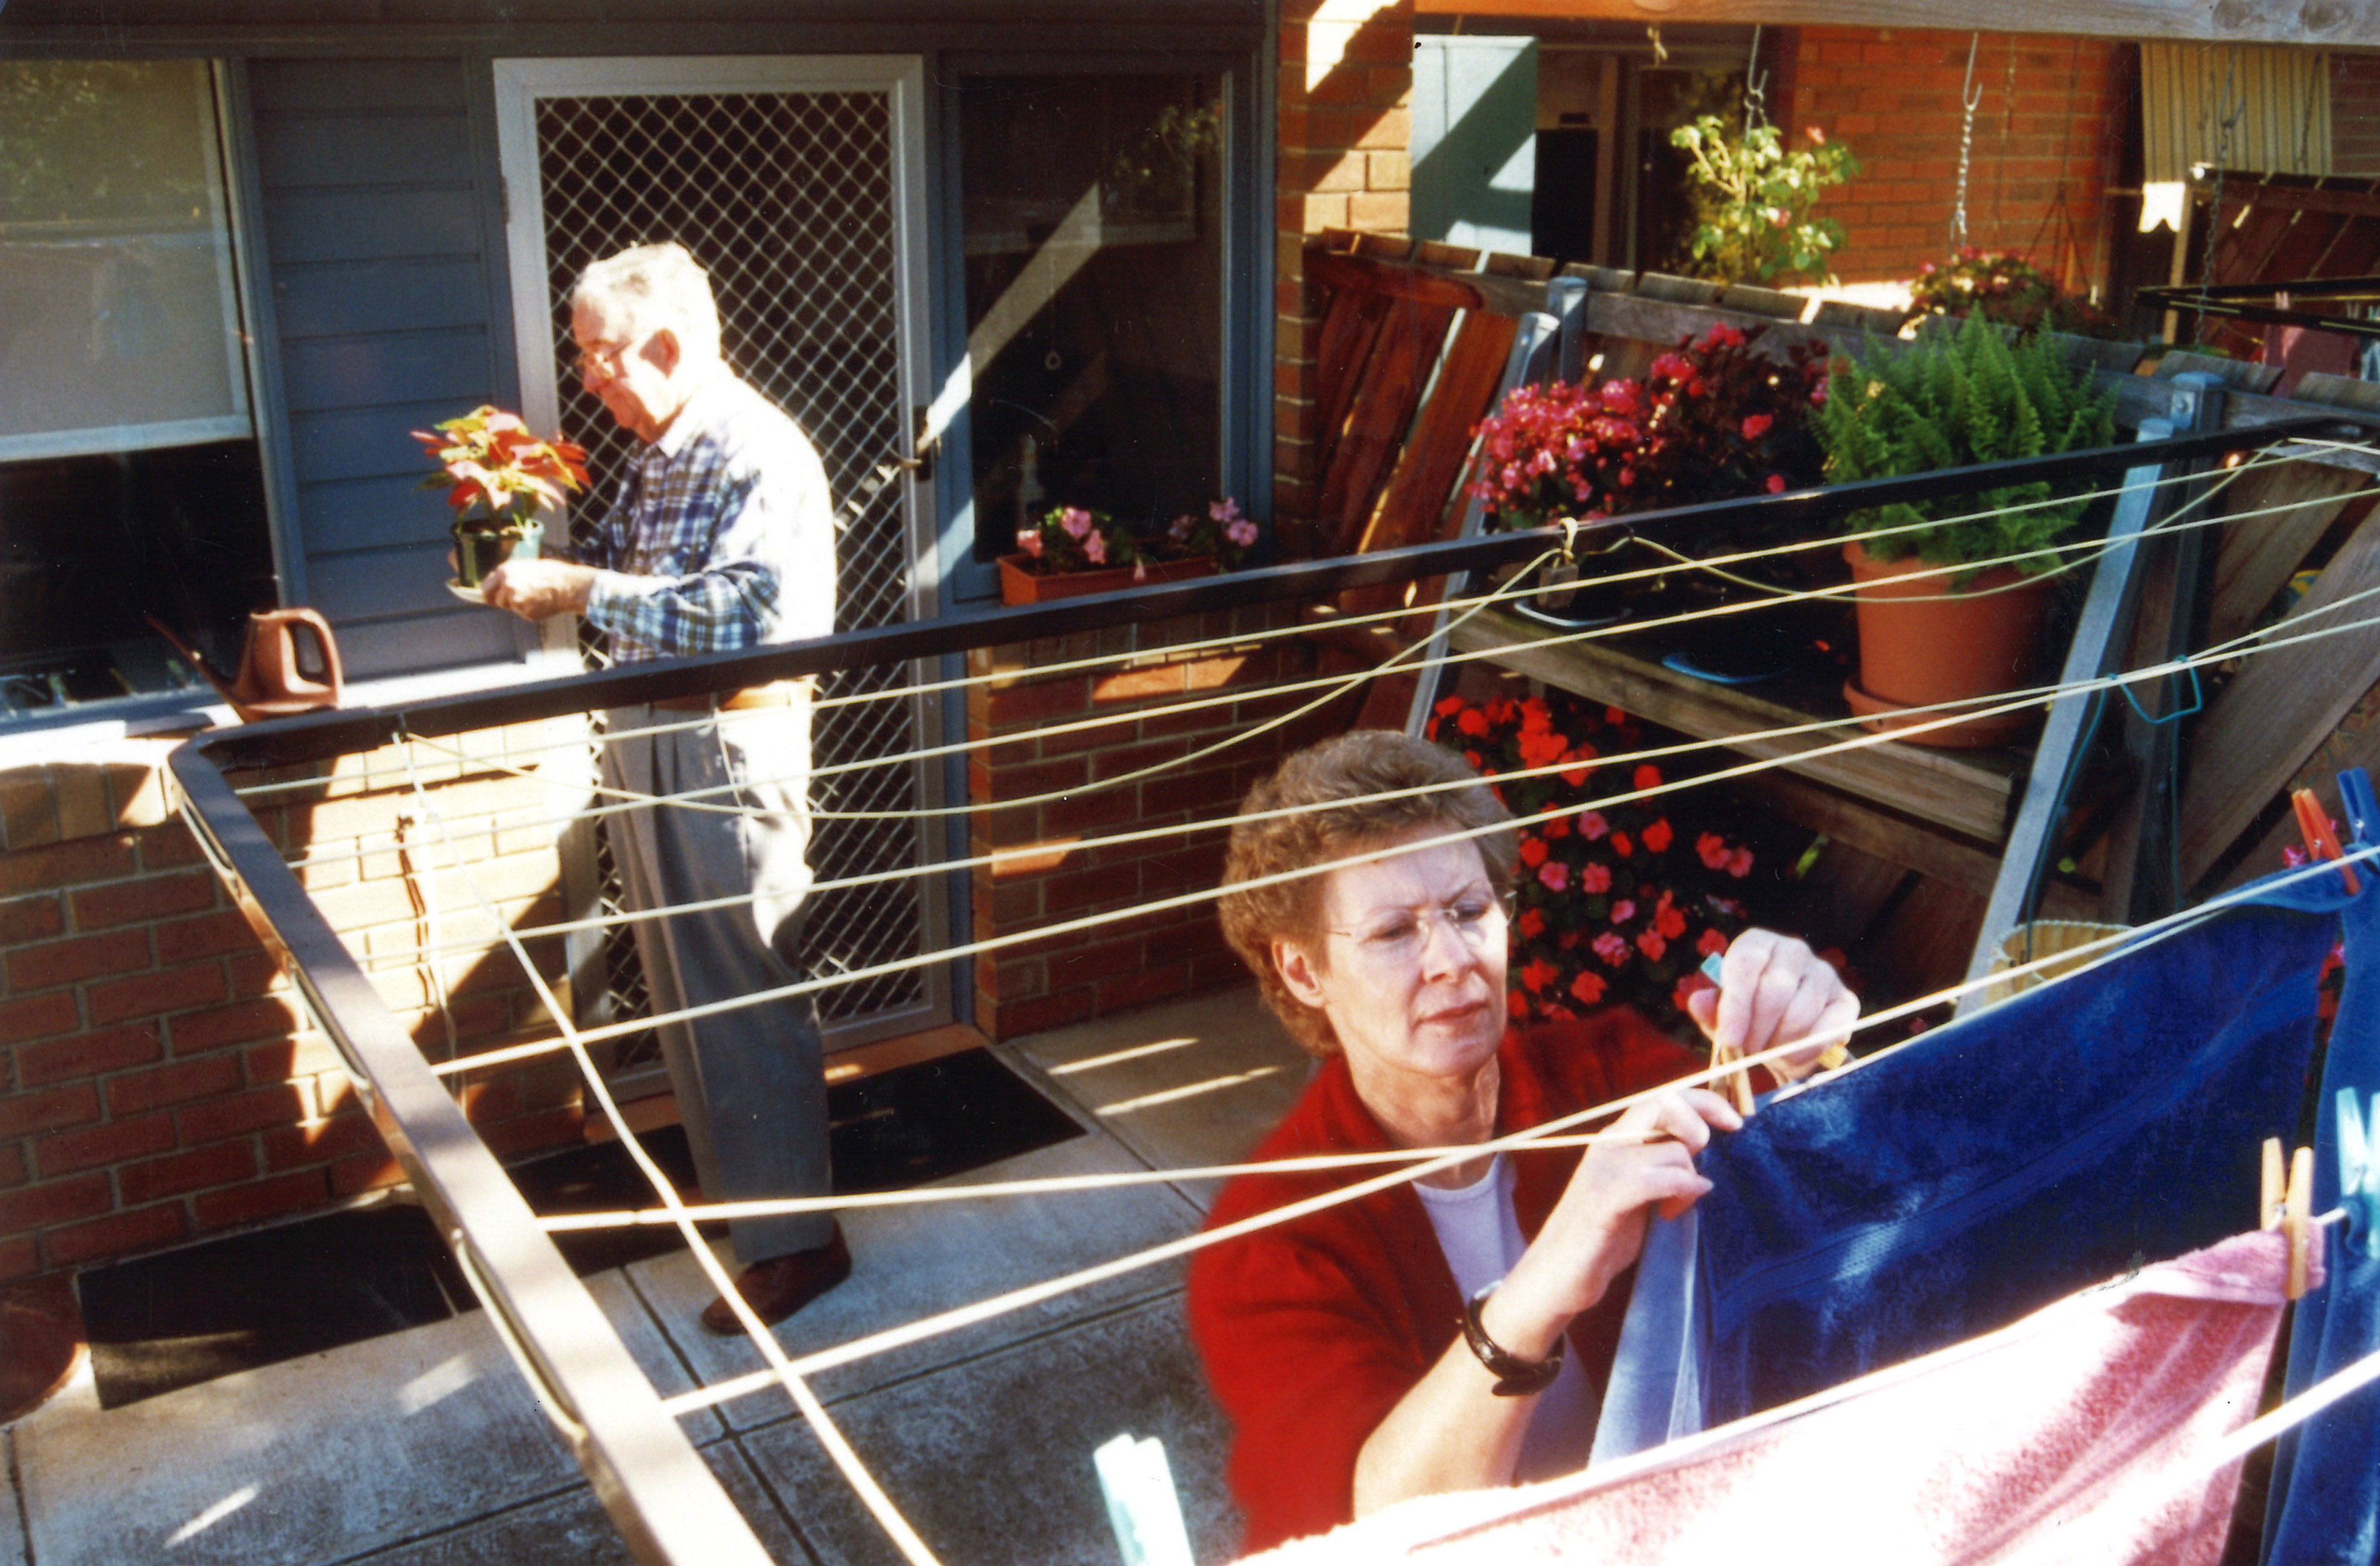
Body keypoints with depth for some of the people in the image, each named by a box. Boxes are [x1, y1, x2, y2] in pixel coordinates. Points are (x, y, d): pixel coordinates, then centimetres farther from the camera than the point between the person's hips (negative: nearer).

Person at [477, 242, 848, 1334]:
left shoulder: (760, 458, -18)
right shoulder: (656, 456, 11)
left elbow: (747, 618, -30)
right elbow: (622, 564, 20)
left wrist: (584, 591, -29)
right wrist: (539, 567, 1)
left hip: (728, 751, -9)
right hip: (647, 741, 10)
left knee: (741, 996, -3)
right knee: (679, 984, 19)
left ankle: (792, 1237, 8)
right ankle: (727, 1180, 36)